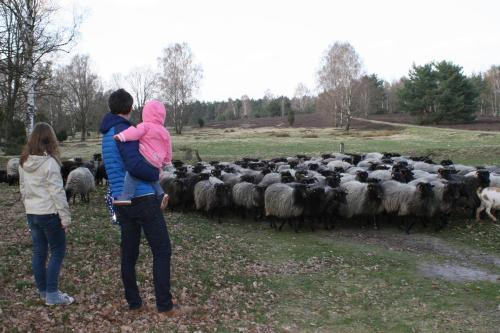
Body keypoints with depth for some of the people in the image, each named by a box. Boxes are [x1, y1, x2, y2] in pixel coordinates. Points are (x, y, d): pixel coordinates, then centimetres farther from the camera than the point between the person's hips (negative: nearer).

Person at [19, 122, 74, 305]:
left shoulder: (24, 162, 5)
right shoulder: (49, 162, -17)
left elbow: (22, 188, 13)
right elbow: (57, 192, -17)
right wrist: (65, 216, -13)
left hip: (32, 213, 7)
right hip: (49, 214, -7)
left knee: (39, 252, 13)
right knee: (57, 251, 2)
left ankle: (43, 291, 23)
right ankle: (52, 294, 2)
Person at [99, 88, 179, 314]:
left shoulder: (107, 135, 15)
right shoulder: (123, 130, -15)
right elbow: (135, 166, -27)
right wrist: (156, 174, -9)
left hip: (122, 202, 8)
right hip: (143, 199, -8)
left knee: (129, 253, 14)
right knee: (162, 250, 1)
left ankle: (133, 301, 22)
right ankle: (164, 304, 4)